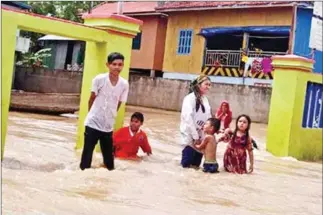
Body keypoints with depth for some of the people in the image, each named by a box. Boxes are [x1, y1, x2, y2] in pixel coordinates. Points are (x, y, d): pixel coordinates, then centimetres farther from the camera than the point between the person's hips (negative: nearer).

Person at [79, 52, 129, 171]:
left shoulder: (124, 84, -6)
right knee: (87, 155, 3)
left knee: (109, 158, 11)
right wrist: (92, 114, 9)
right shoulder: (99, 79, -13)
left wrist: (110, 117, 11)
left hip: (108, 126, 3)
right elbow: (92, 99, 0)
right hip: (93, 123, -3)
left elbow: (118, 104, 7)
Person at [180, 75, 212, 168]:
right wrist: (195, 136, -18)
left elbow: (208, 117, 14)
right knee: (187, 164, -1)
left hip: (201, 136, 7)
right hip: (190, 135, -7)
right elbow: (188, 118, -18)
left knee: (196, 165, 12)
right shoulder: (190, 97, -12)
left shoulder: (205, 99, 11)